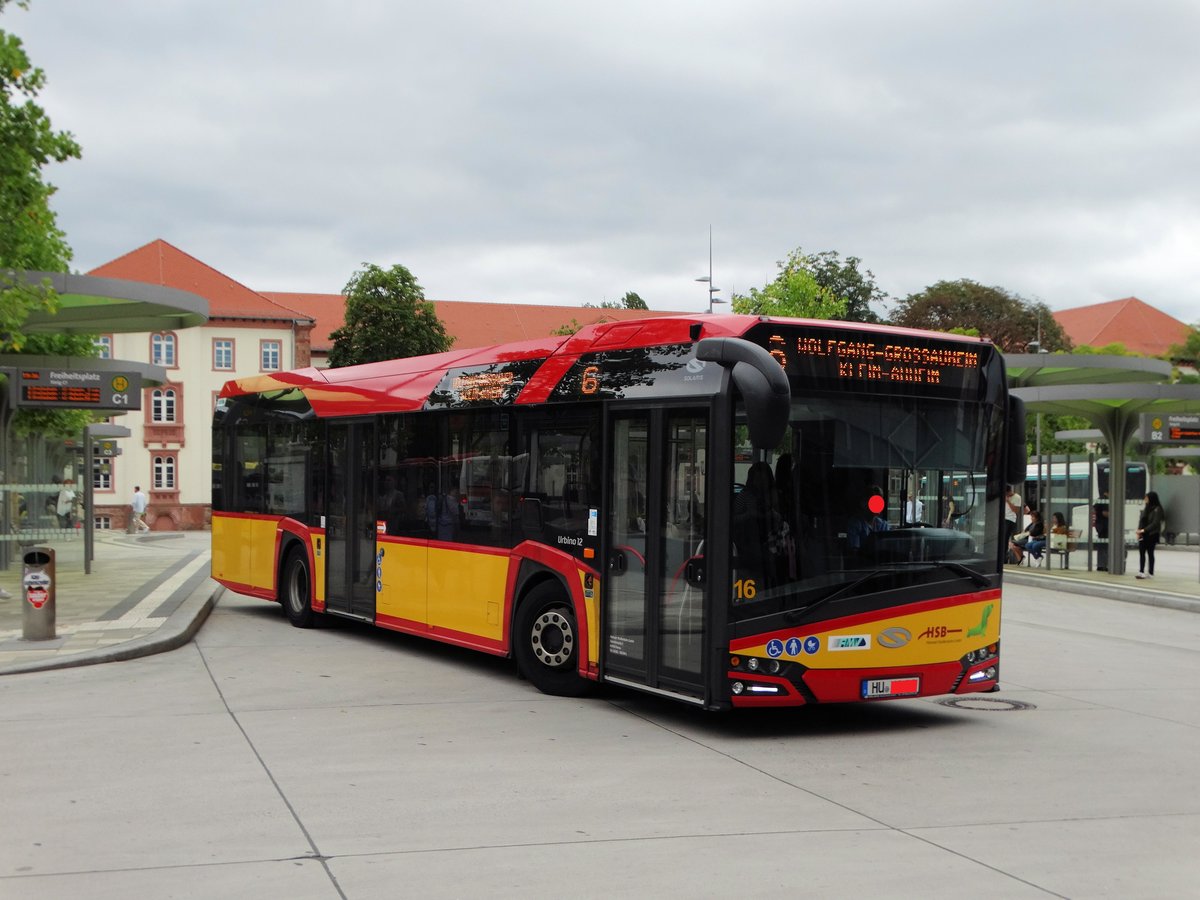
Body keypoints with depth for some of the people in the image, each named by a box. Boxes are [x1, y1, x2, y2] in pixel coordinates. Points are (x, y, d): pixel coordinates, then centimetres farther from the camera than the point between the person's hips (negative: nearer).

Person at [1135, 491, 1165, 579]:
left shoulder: (1157, 509, -11)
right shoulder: (1145, 507, 7)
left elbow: (1155, 523, -16)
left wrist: (1144, 530, -21)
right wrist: (1139, 530, -1)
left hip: (1152, 534, -5)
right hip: (1143, 534, 5)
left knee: (1150, 552, 2)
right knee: (1141, 551, -2)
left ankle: (1151, 573, 11)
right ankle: (1141, 572, -2)